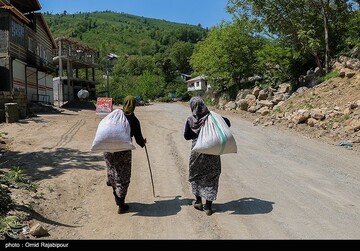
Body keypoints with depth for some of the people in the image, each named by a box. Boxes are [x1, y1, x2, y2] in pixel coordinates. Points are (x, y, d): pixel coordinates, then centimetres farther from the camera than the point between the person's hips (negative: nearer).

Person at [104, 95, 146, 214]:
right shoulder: (134, 120, -3)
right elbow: (139, 139, 0)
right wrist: (143, 143, 22)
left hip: (108, 150, 4)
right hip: (123, 151, -4)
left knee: (113, 175, 20)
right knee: (123, 178, 7)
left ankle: (117, 199, 35)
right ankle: (121, 206, 13)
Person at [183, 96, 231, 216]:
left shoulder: (190, 120, -7)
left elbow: (186, 136, -1)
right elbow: (227, 123, -2)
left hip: (197, 151, 0)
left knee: (196, 175, 21)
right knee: (211, 177, 10)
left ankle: (198, 201, 27)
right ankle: (208, 206, 14)